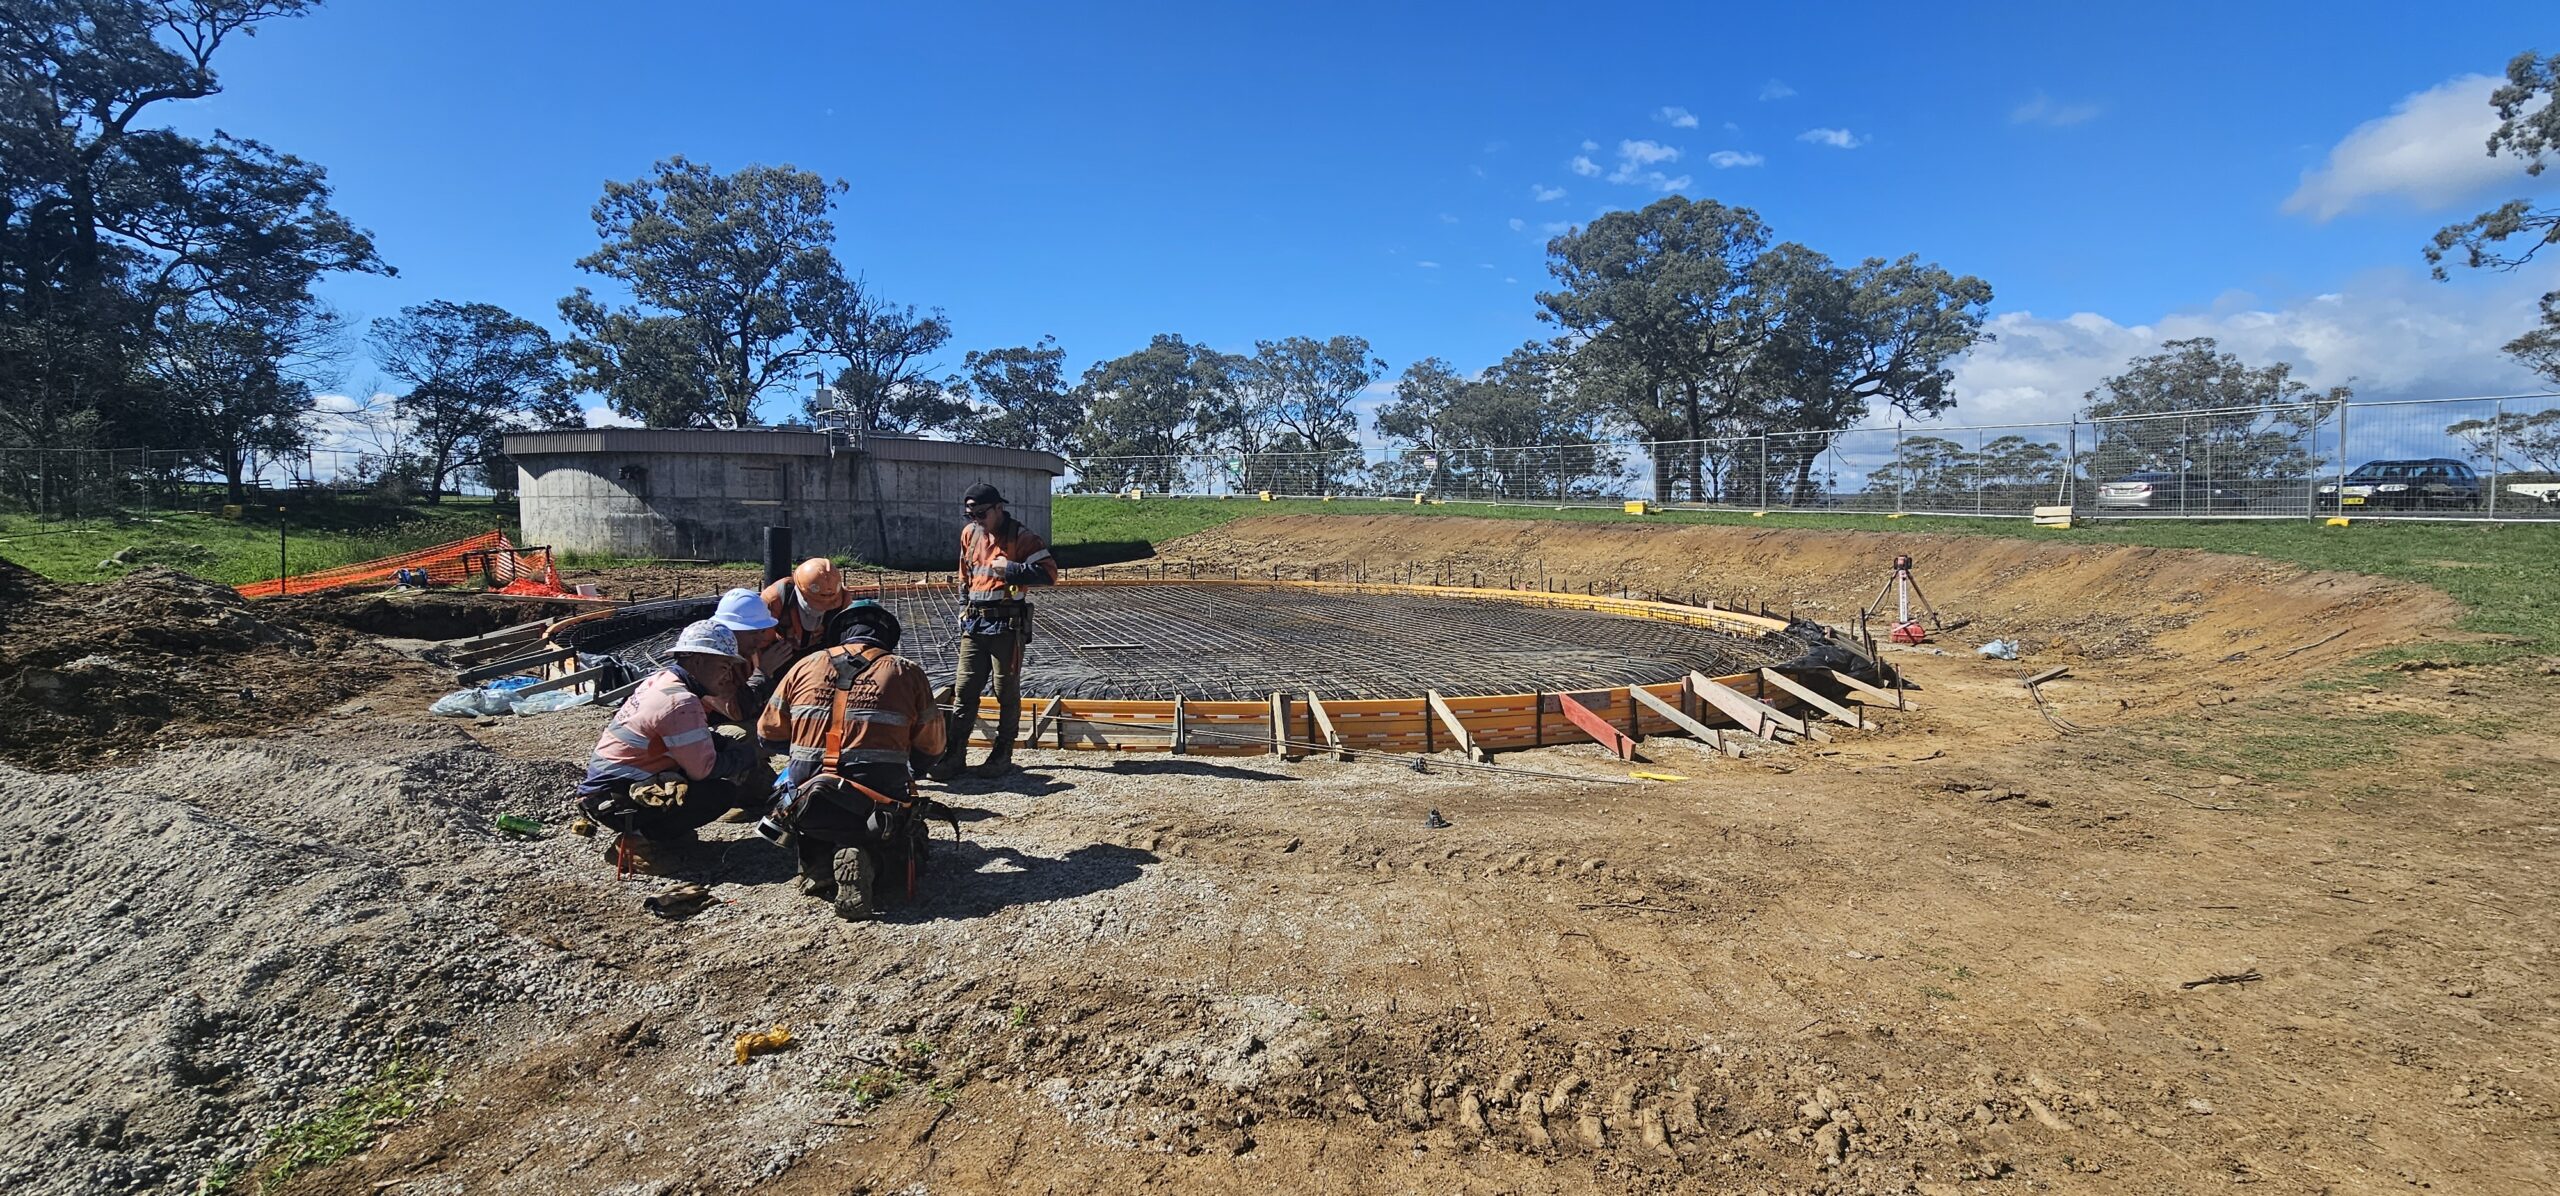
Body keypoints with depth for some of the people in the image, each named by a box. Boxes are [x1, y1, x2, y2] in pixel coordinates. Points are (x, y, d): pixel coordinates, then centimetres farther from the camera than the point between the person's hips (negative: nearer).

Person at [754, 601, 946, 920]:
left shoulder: (804, 667, 7)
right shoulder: (906, 672, 1)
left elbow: (768, 734, 16)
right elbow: (932, 746, 7)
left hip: (807, 809, 3)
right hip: (878, 809, -3)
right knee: (909, 848, 26)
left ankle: (820, 864, 0)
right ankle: (869, 863, -8)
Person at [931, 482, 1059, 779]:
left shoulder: (1021, 537, -8)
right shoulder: (969, 533, 12)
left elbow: (1049, 573, -15)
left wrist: (1010, 570, -22)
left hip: (1006, 624, -6)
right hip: (974, 623, 6)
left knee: (1007, 692, 4)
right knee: (963, 690, 5)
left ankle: (1002, 756, 15)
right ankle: (953, 756, 10)